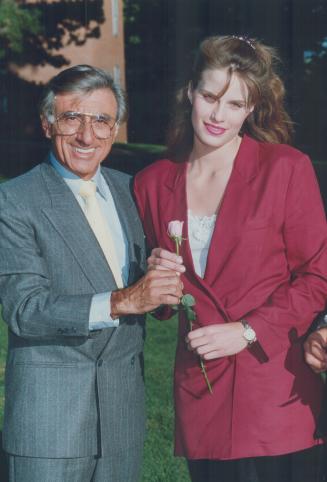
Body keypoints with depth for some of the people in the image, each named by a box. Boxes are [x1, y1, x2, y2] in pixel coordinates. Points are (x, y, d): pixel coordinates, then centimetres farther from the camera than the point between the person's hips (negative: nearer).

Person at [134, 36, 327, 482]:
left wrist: (248, 331, -12)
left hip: (276, 391, -3)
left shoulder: (287, 168, -5)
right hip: (200, 392, 4)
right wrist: (157, 277, -4)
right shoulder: (154, 182, 7)